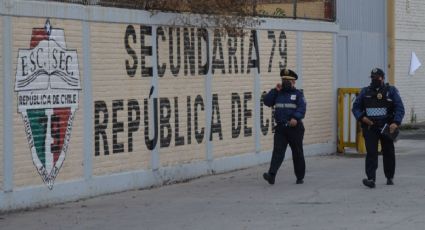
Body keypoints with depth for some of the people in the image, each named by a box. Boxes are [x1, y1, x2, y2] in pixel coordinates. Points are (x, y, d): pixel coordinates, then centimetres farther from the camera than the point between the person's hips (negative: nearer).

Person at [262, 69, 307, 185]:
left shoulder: (298, 94, 1)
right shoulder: (278, 94, 15)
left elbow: (302, 108, -13)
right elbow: (267, 101, 5)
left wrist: (296, 118, -30)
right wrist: (275, 90, -1)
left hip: (295, 127, -2)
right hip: (280, 128, 3)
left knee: (297, 153, 7)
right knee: (277, 151, -11)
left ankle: (300, 177, 19)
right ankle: (271, 175, -23)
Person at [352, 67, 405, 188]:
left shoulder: (391, 91, 2)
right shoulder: (365, 92, 9)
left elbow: (400, 108, -5)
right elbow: (355, 107, 11)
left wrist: (396, 123, -19)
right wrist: (362, 117, -9)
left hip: (386, 127, 0)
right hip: (370, 127, 0)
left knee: (388, 153, 10)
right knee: (371, 153, -11)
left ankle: (390, 178, 25)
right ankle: (371, 179, -18)